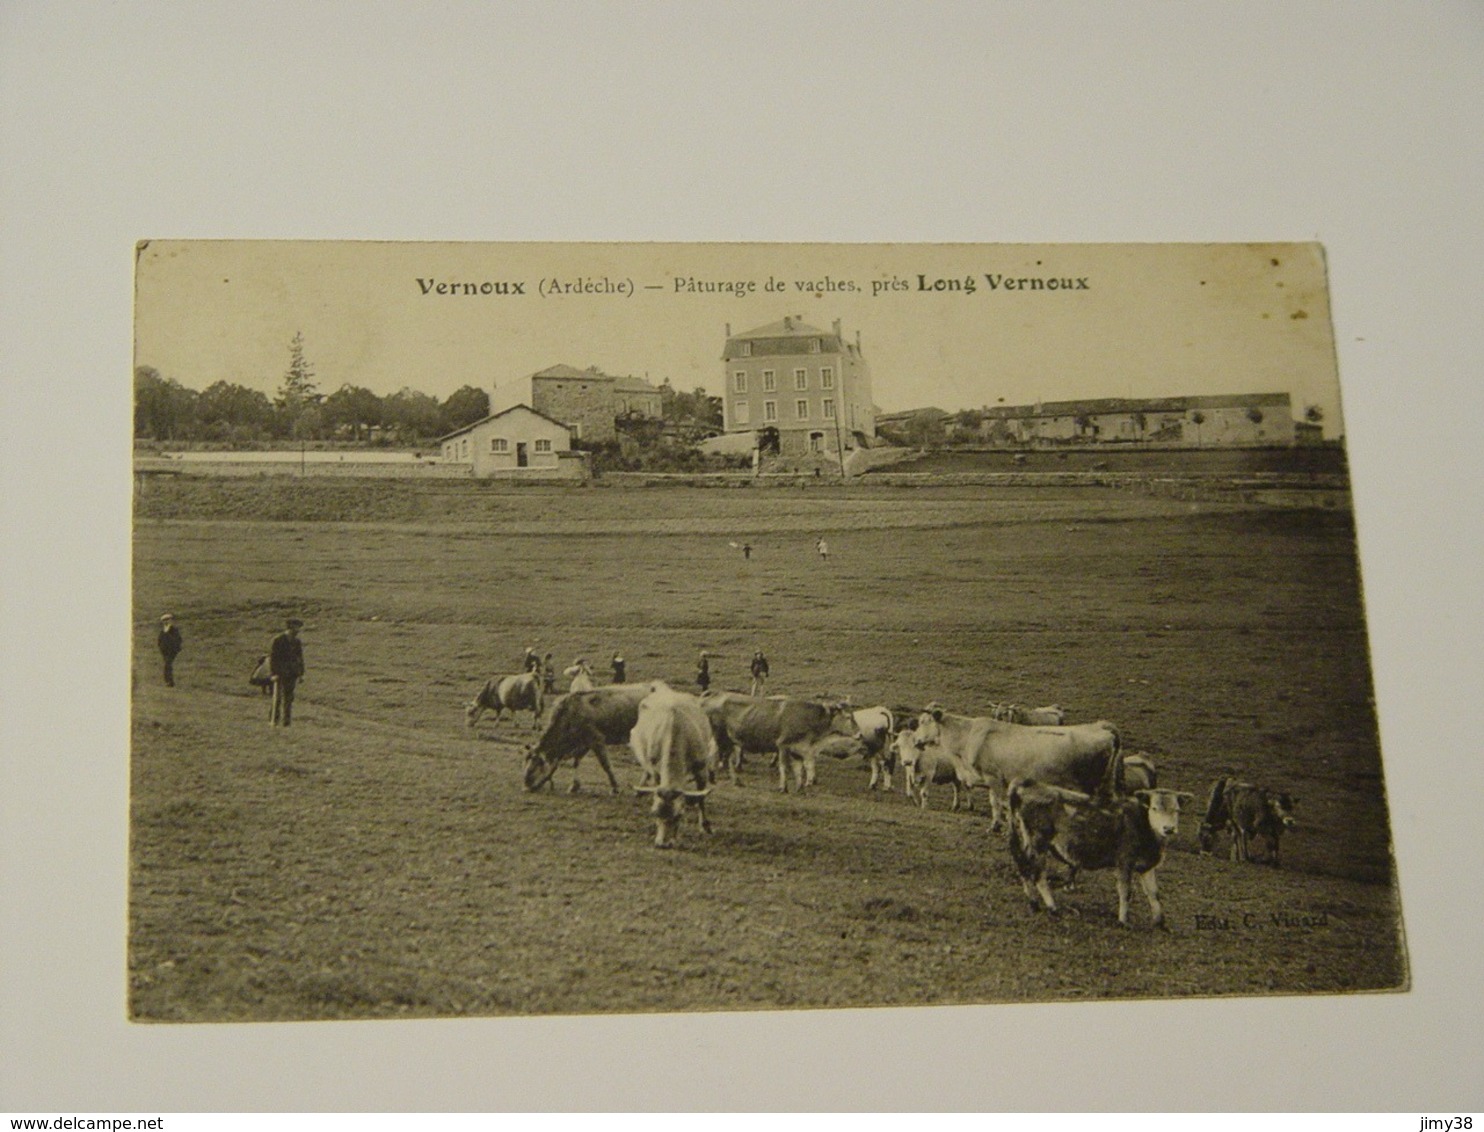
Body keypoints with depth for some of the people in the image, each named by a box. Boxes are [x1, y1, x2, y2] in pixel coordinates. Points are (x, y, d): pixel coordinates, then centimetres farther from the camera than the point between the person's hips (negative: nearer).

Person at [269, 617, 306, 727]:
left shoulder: (297, 642, 11)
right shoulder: (278, 641, -4)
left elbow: (300, 658, 17)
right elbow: (272, 657, -5)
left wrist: (301, 673, 11)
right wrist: (274, 673, -12)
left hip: (292, 674, 4)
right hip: (280, 674, -4)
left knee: (289, 698, 2)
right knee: (278, 697, -6)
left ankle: (287, 720, 3)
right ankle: (274, 721, -3)